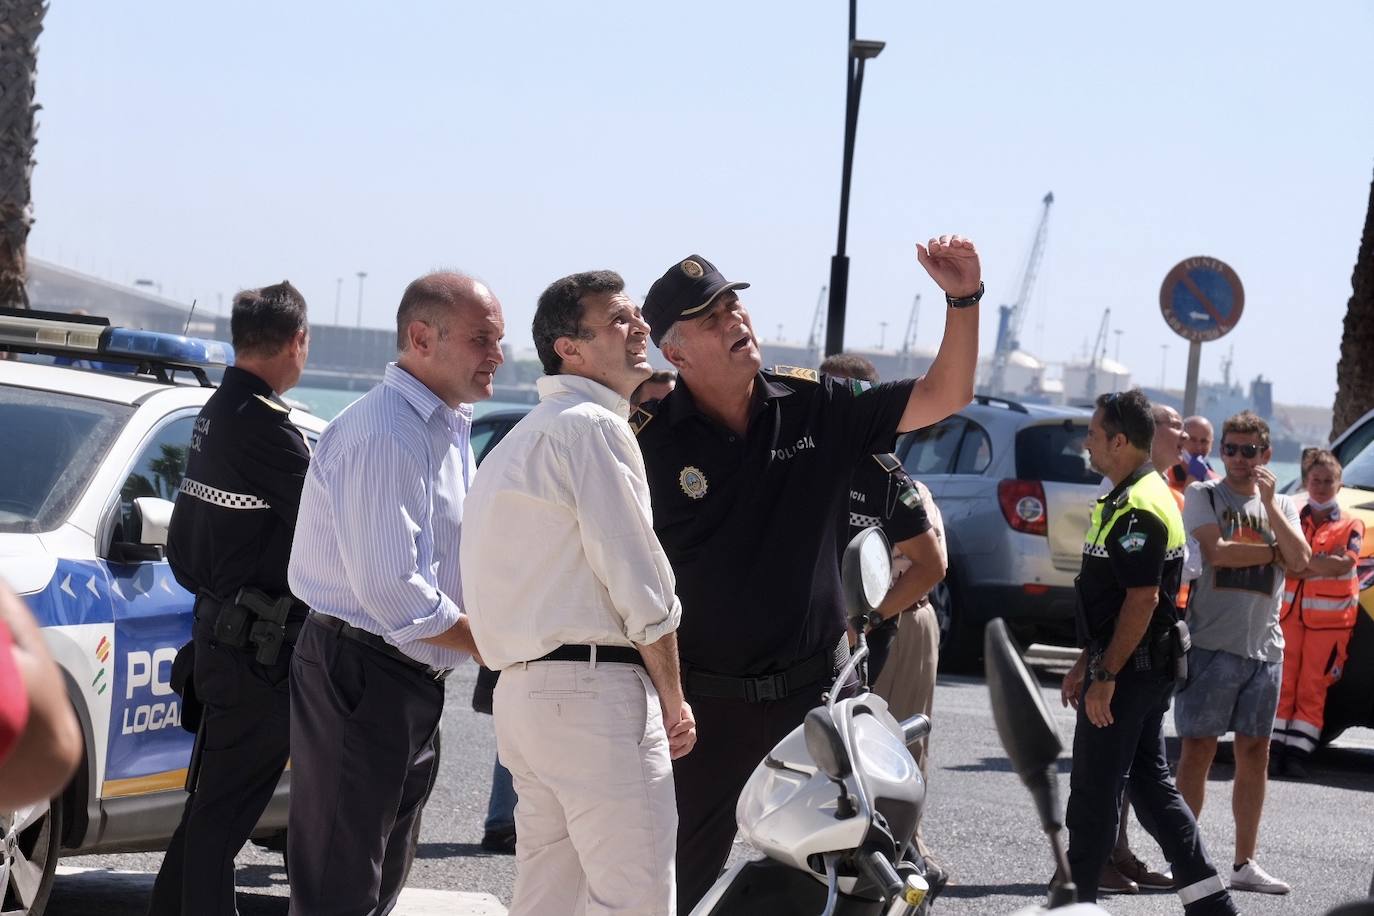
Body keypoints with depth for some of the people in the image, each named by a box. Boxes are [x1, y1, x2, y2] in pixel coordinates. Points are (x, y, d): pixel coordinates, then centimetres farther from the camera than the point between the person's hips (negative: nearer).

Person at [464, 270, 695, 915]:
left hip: (522, 688, 10)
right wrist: (673, 699, -3)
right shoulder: (594, 427, -8)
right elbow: (639, 581, -12)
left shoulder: (519, 442, 22)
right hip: (595, 691, -10)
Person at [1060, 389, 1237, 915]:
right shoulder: (1128, 500, 16)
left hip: (1129, 672, -10)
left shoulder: (1138, 509, -18)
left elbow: (1144, 599, -23)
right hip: (1144, 671, 10)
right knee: (1150, 784, 11)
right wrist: (1085, 664, 24)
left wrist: (1104, 676, -23)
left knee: (1094, 791, -2)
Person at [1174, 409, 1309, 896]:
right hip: (1211, 642, -4)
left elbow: (1300, 559, -3)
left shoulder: (1282, 505, 14)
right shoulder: (1203, 495, 2)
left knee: (1255, 753, 6)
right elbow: (1215, 552, -15)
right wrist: (1273, 551, -4)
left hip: (1264, 646, 4)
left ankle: (1245, 863, 12)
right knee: (1198, 749, -4)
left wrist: (1269, 503, -10)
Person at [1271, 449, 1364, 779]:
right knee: (1283, 683, -2)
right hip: (1289, 612, 1)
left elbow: (1342, 565, -12)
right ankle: (1275, 747, -1)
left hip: (1329, 618, -1)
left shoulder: (1351, 526, 4)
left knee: (1313, 688, -1)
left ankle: (1298, 751, 0)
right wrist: (1322, 564, -15)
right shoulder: (1292, 519, 10)